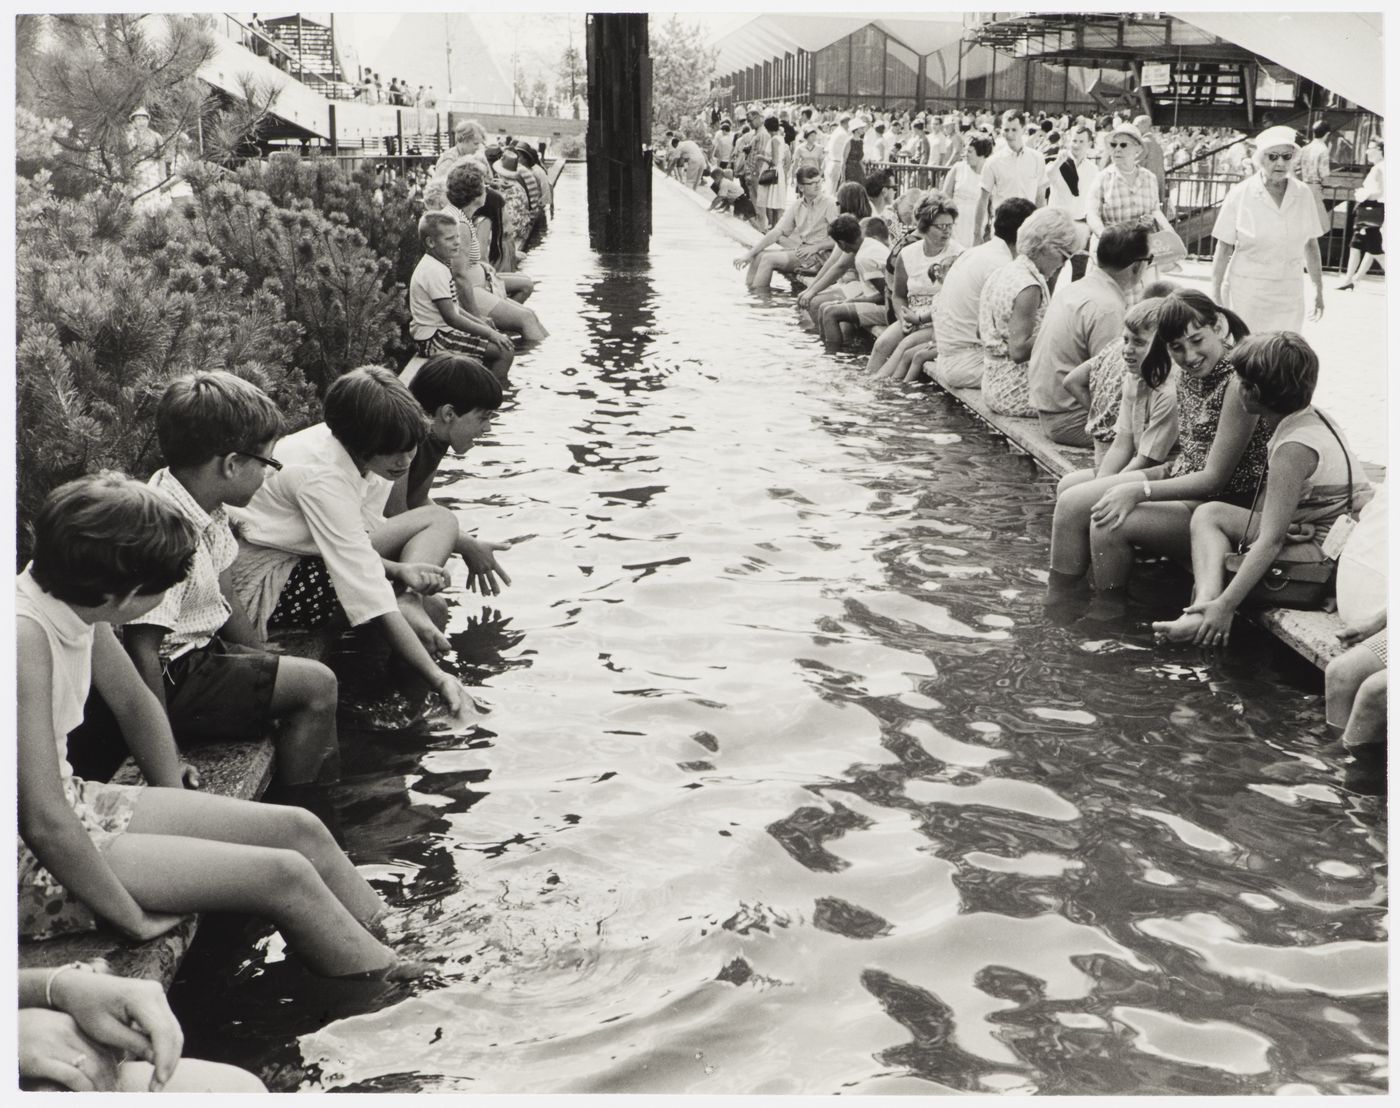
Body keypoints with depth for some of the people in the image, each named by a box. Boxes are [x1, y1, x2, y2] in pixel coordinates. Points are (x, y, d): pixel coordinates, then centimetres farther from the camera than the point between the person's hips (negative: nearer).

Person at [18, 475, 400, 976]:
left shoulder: (73, 606, -2)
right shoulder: (25, 636, -29)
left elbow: (135, 704, 16)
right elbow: (45, 823, -31)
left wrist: (180, 818, 16)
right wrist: (137, 920, -20)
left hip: (73, 803, 9)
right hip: (31, 862, -9)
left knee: (299, 830, 4)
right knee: (283, 875, -14)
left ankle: (399, 948, 16)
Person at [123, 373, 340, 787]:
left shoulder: (207, 510, 1)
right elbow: (141, 650, -29)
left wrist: (268, 665, 14)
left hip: (201, 653, 10)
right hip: (173, 677, -10)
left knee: (316, 680, 15)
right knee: (316, 686, -11)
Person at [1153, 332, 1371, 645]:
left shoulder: (1295, 448, -22)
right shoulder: (1310, 417, 7)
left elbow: (1271, 541, -25)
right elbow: (1266, 502, 6)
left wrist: (1225, 605, -23)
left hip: (1330, 556, -9)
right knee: (1208, 514, 2)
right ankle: (1207, 597, -17)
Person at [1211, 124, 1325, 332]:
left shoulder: (1302, 194, 2)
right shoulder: (1240, 194, -6)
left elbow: (1310, 244, 11)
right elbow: (1223, 247, -4)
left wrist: (1318, 288, 12)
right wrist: (1215, 293, -5)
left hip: (1289, 292, 3)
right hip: (1247, 291, -3)